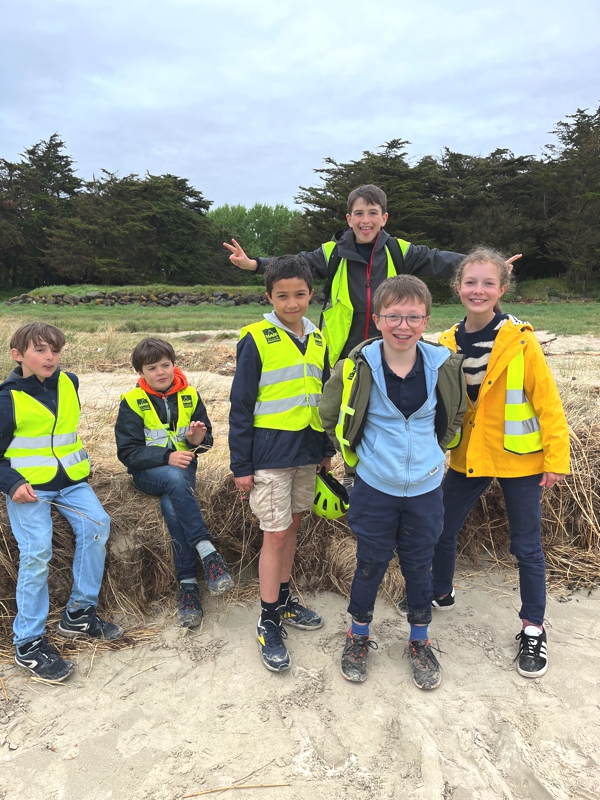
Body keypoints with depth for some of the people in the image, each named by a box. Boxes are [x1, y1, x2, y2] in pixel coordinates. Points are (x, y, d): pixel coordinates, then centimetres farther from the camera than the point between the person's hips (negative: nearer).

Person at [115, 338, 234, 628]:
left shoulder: (189, 395, 5)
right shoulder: (132, 402, -3)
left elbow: (206, 437, 11)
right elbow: (128, 452, -8)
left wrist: (199, 439, -15)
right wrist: (167, 457, -22)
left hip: (183, 468, 2)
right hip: (147, 472, -1)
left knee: (172, 507, -31)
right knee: (175, 479, -37)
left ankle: (188, 584, -24)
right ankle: (207, 552, -34)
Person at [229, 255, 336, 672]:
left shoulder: (317, 340, 7)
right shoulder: (257, 340, -10)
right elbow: (241, 406, -9)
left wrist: (327, 449, 16)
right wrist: (241, 465, -10)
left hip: (307, 451, 6)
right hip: (270, 453, -5)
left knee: (292, 526, 16)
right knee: (275, 534, 0)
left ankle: (284, 598, 34)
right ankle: (269, 622, 14)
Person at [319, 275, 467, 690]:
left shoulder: (444, 365, -9)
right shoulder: (358, 366, -15)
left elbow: (454, 416, 12)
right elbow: (331, 415, 2)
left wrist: (434, 450, 11)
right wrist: (358, 453, 5)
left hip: (426, 488, 2)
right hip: (375, 488, -1)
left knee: (419, 566, 16)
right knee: (370, 565, 14)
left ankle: (420, 642, 39)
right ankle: (359, 636, 38)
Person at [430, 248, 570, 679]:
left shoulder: (520, 339, -13)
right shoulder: (447, 344, -2)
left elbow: (547, 400, -10)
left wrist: (556, 457, -11)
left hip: (518, 458, -4)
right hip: (467, 457, 4)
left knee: (527, 546, 8)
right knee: (442, 530, 14)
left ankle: (533, 628, 29)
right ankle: (441, 594, 42)